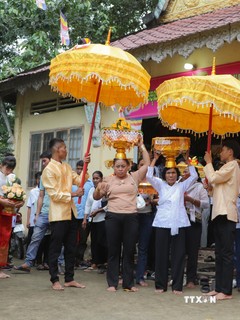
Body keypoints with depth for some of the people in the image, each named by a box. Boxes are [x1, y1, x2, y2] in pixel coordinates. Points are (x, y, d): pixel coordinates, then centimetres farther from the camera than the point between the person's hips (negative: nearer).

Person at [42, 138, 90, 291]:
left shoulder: (67, 167, 14)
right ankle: (55, 280, 9)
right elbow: (54, 195, -15)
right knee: (56, 248, 1)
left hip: (71, 213, 8)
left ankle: (69, 279, 19)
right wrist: (73, 194, -16)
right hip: (58, 215, -8)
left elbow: (79, 180, 9)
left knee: (71, 248, 11)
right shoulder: (49, 169, -10)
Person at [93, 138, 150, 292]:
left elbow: (148, 164, 4)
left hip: (131, 217, 0)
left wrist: (142, 146, 4)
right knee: (113, 250, 5)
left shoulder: (134, 177, 6)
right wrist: (98, 189, -11)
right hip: (113, 217, 0)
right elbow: (96, 197, 11)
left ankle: (128, 283, 16)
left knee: (129, 250, 6)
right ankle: (112, 283, 13)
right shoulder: (108, 180, 6)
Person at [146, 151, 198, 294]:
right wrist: (155, 159, 0)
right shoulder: (161, 185, 13)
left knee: (178, 255, 0)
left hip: (179, 224, 1)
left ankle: (177, 285, 7)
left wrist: (187, 160, 5)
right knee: (161, 254, 1)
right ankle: (161, 284, 10)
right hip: (162, 224, 0)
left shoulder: (181, 186, 15)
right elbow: (149, 176, 0)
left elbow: (194, 176, 7)